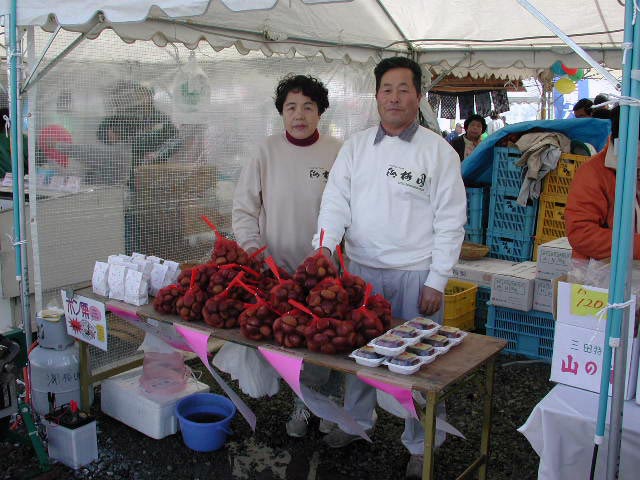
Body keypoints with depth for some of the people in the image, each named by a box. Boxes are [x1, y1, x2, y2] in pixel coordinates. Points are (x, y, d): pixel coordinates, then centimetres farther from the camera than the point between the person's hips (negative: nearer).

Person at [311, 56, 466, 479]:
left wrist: (437, 281, -9)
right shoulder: (355, 146, 6)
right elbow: (336, 201, 1)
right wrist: (324, 248, -16)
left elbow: (450, 221, -5)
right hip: (360, 270, 4)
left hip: (415, 276, -3)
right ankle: (358, 420, 39)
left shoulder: (439, 151, -4)